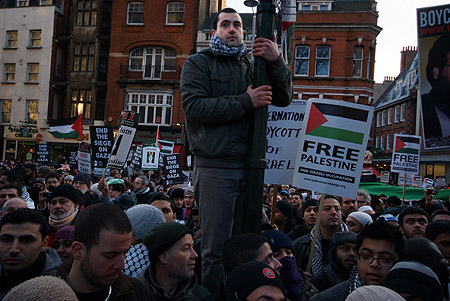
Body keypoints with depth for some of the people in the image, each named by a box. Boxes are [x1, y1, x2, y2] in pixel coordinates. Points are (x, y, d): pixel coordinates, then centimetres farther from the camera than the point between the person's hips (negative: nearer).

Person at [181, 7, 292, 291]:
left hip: (249, 166, 5)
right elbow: (195, 107, -10)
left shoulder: (250, 65, 19)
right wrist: (245, 102, -12)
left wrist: (277, 61, -4)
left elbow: (283, 99, 11)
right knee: (216, 247, 0)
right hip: (215, 168, -4)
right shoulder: (198, 63, 7)